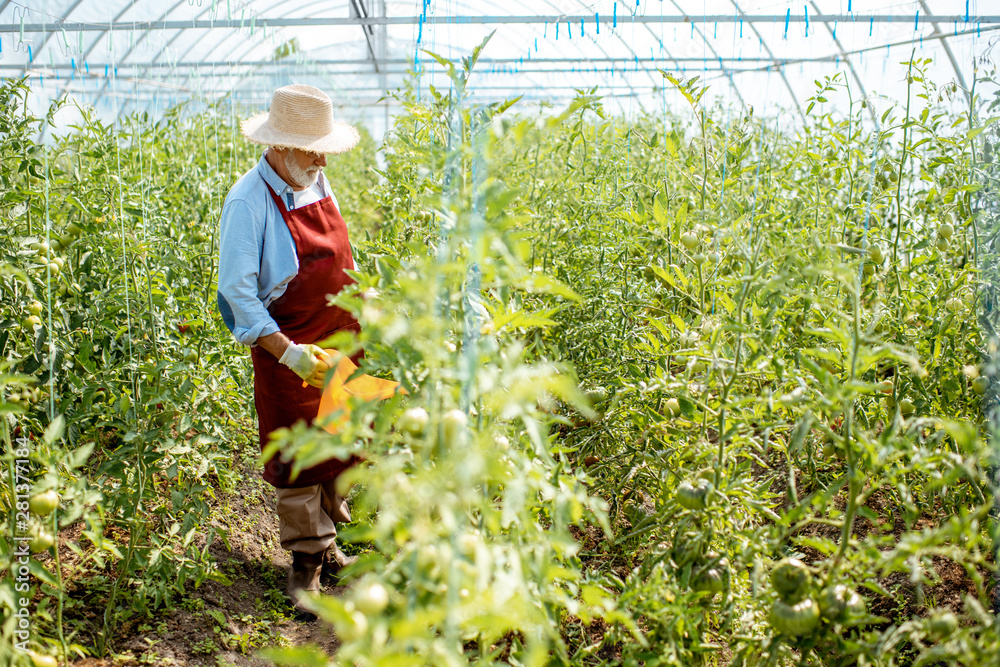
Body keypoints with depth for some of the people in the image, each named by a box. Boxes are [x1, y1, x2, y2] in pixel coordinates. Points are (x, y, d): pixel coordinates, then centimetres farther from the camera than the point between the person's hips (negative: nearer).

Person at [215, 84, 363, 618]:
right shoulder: (249, 201, -17)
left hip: (339, 341, 7)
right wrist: (288, 352, -25)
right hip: (288, 350, -7)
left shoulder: (316, 184, 5)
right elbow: (238, 291, -19)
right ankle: (306, 562, 14)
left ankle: (328, 542, 28)